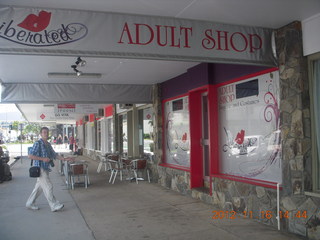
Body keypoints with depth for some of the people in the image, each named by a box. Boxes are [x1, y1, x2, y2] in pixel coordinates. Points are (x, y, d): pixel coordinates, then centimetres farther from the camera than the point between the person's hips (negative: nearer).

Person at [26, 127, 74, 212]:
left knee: (39, 187, 15)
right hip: (40, 169, -8)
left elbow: (54, 155, 16)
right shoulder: (38, 143, -12)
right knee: (48, 187, -6)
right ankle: (54, 206, 0)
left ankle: (30, 203, 28)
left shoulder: (48, 144, 13)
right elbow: (30, 156, -17)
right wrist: (43, 159, -19)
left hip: (45, 169, 8)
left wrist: (65, 159, 6)